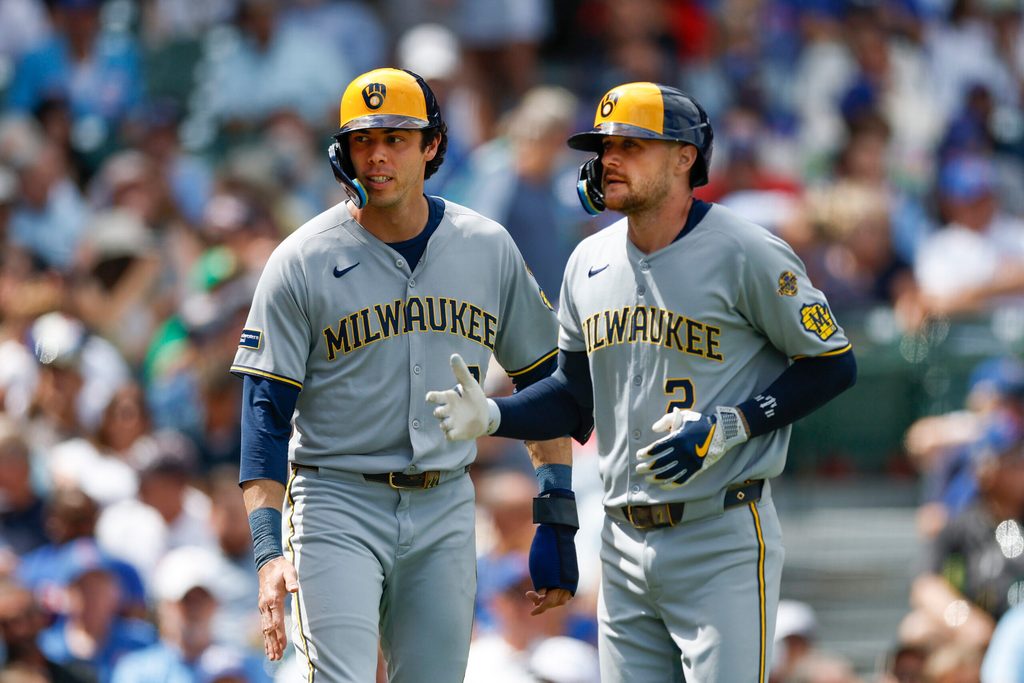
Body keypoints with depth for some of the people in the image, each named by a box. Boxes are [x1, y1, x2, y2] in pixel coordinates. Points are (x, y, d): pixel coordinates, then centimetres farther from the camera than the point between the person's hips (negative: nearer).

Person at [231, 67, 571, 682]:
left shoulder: (489, 250, 5)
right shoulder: (302, 262, -5)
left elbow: (543, 379, 13)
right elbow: (265, 412, -7)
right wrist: (268, 551, -17)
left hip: (445, 514, 3)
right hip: (337, 507, -3)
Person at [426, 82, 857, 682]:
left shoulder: (745, 255, -10)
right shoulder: (591, 262, 11)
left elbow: (834, 363, -7)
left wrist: (728, 427, -17)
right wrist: (491, 417, 1)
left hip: (722, 546, -6)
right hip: (626, 542, 7)